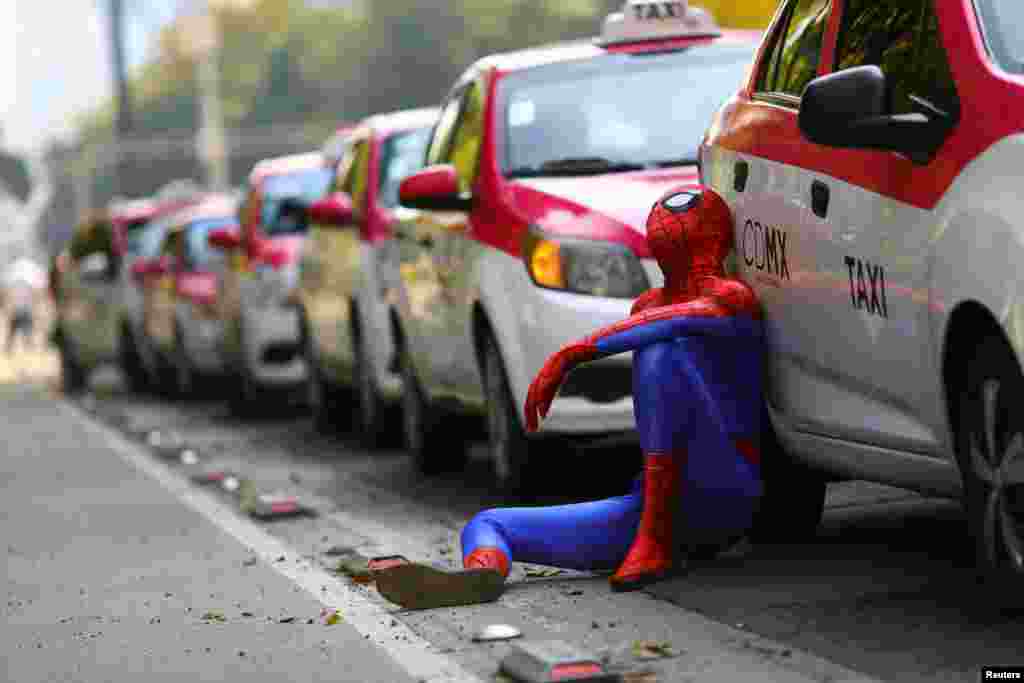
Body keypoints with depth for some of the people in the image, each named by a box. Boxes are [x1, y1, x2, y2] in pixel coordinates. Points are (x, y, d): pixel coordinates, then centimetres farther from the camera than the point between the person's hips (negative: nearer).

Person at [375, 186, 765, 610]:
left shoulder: (732, 297, -3)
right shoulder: (646, 307, 19)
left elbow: (672, 320, -25)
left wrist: (570, 354, -29)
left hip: (723, 500, -7)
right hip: (645, 505, 7)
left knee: (661, 348, -28)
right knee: (483, 526, -3)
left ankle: (656, 541, -30)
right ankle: (481, 573, -43)